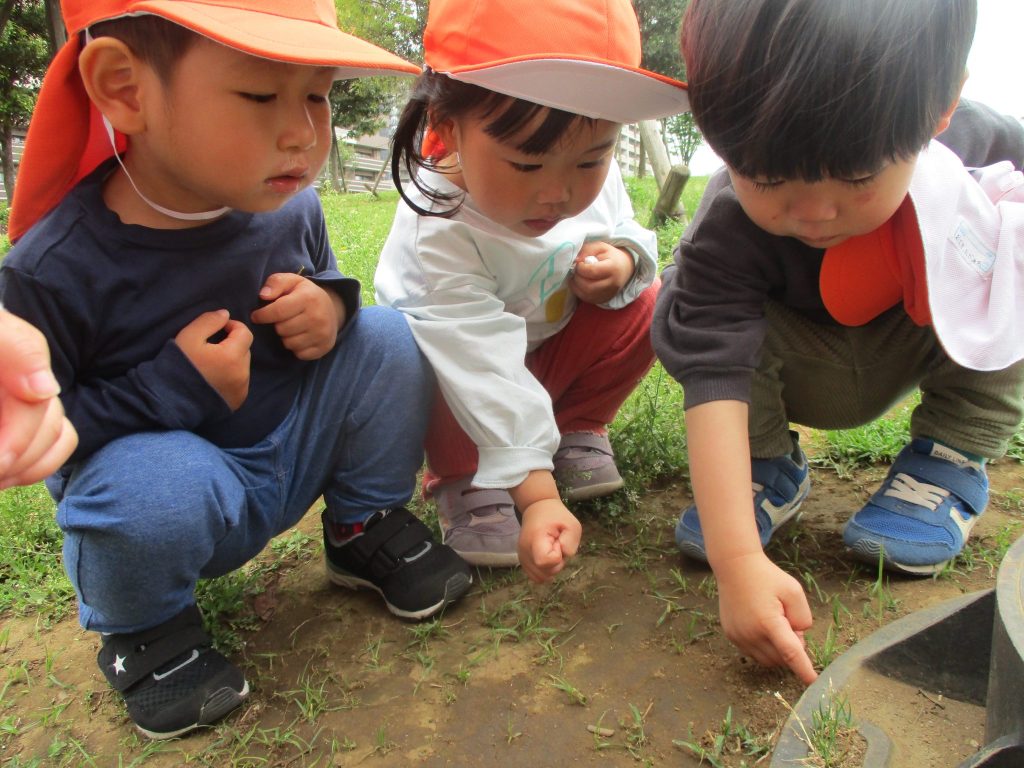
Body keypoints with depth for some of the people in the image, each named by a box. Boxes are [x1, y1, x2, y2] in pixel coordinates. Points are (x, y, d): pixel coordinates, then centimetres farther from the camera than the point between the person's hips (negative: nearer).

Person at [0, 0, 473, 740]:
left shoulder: (291, 208, -10)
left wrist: (331, 304, -16)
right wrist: (171, 388, -29)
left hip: (294, 451, 4)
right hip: (177, 488, -3)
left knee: (387, 339, -16)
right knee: (149, 488, -38)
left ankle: (365, 528, 8)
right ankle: (145, 628, 0)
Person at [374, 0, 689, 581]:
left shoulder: (593, 181, -18)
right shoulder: (438, 234, -37)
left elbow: (624, 231, 4)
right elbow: (484, 371, -44)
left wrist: (622, 260, -23)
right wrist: (536, 496, -47)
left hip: (550, 346, 5)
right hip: (463, 364, -4)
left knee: (642, 305, -17)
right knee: (414, 362, -37)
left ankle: (577, 432, 1)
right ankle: (464, 481, -9)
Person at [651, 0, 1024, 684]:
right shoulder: (727, 234, -35)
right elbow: (714, 374, -43)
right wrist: (737, 560, -51)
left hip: (910, 357, 2)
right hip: (800, 374, -2)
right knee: (686, 309, -30)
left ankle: (954, 459, -9)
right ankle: (770, 468, -5)